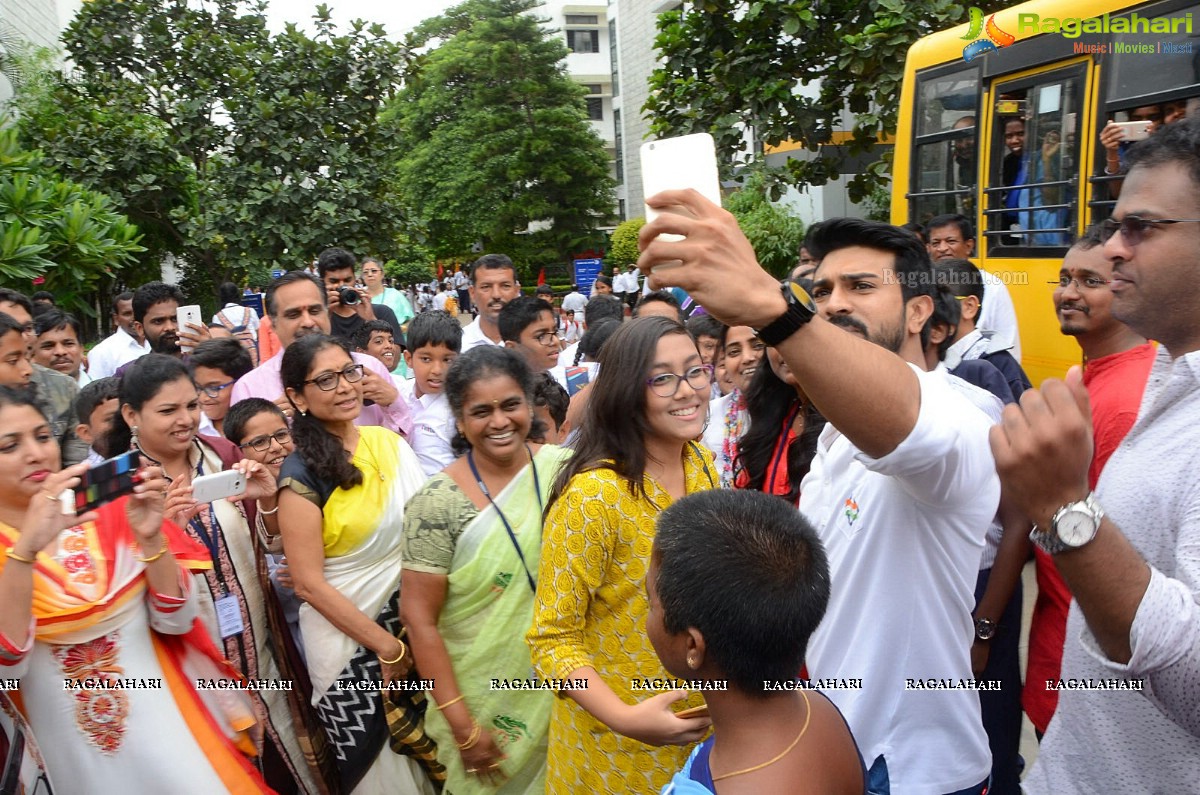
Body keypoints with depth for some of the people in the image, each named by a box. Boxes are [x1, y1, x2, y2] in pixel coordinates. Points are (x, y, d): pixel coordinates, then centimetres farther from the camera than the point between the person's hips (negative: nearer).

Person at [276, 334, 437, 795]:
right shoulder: (301, 474, -15)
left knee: (427, 756, 17)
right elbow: (309, 584, -15)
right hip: (347, 641, -5)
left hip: (411, 623, 5)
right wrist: (386, 645, -12)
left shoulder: (389, 442, 0)